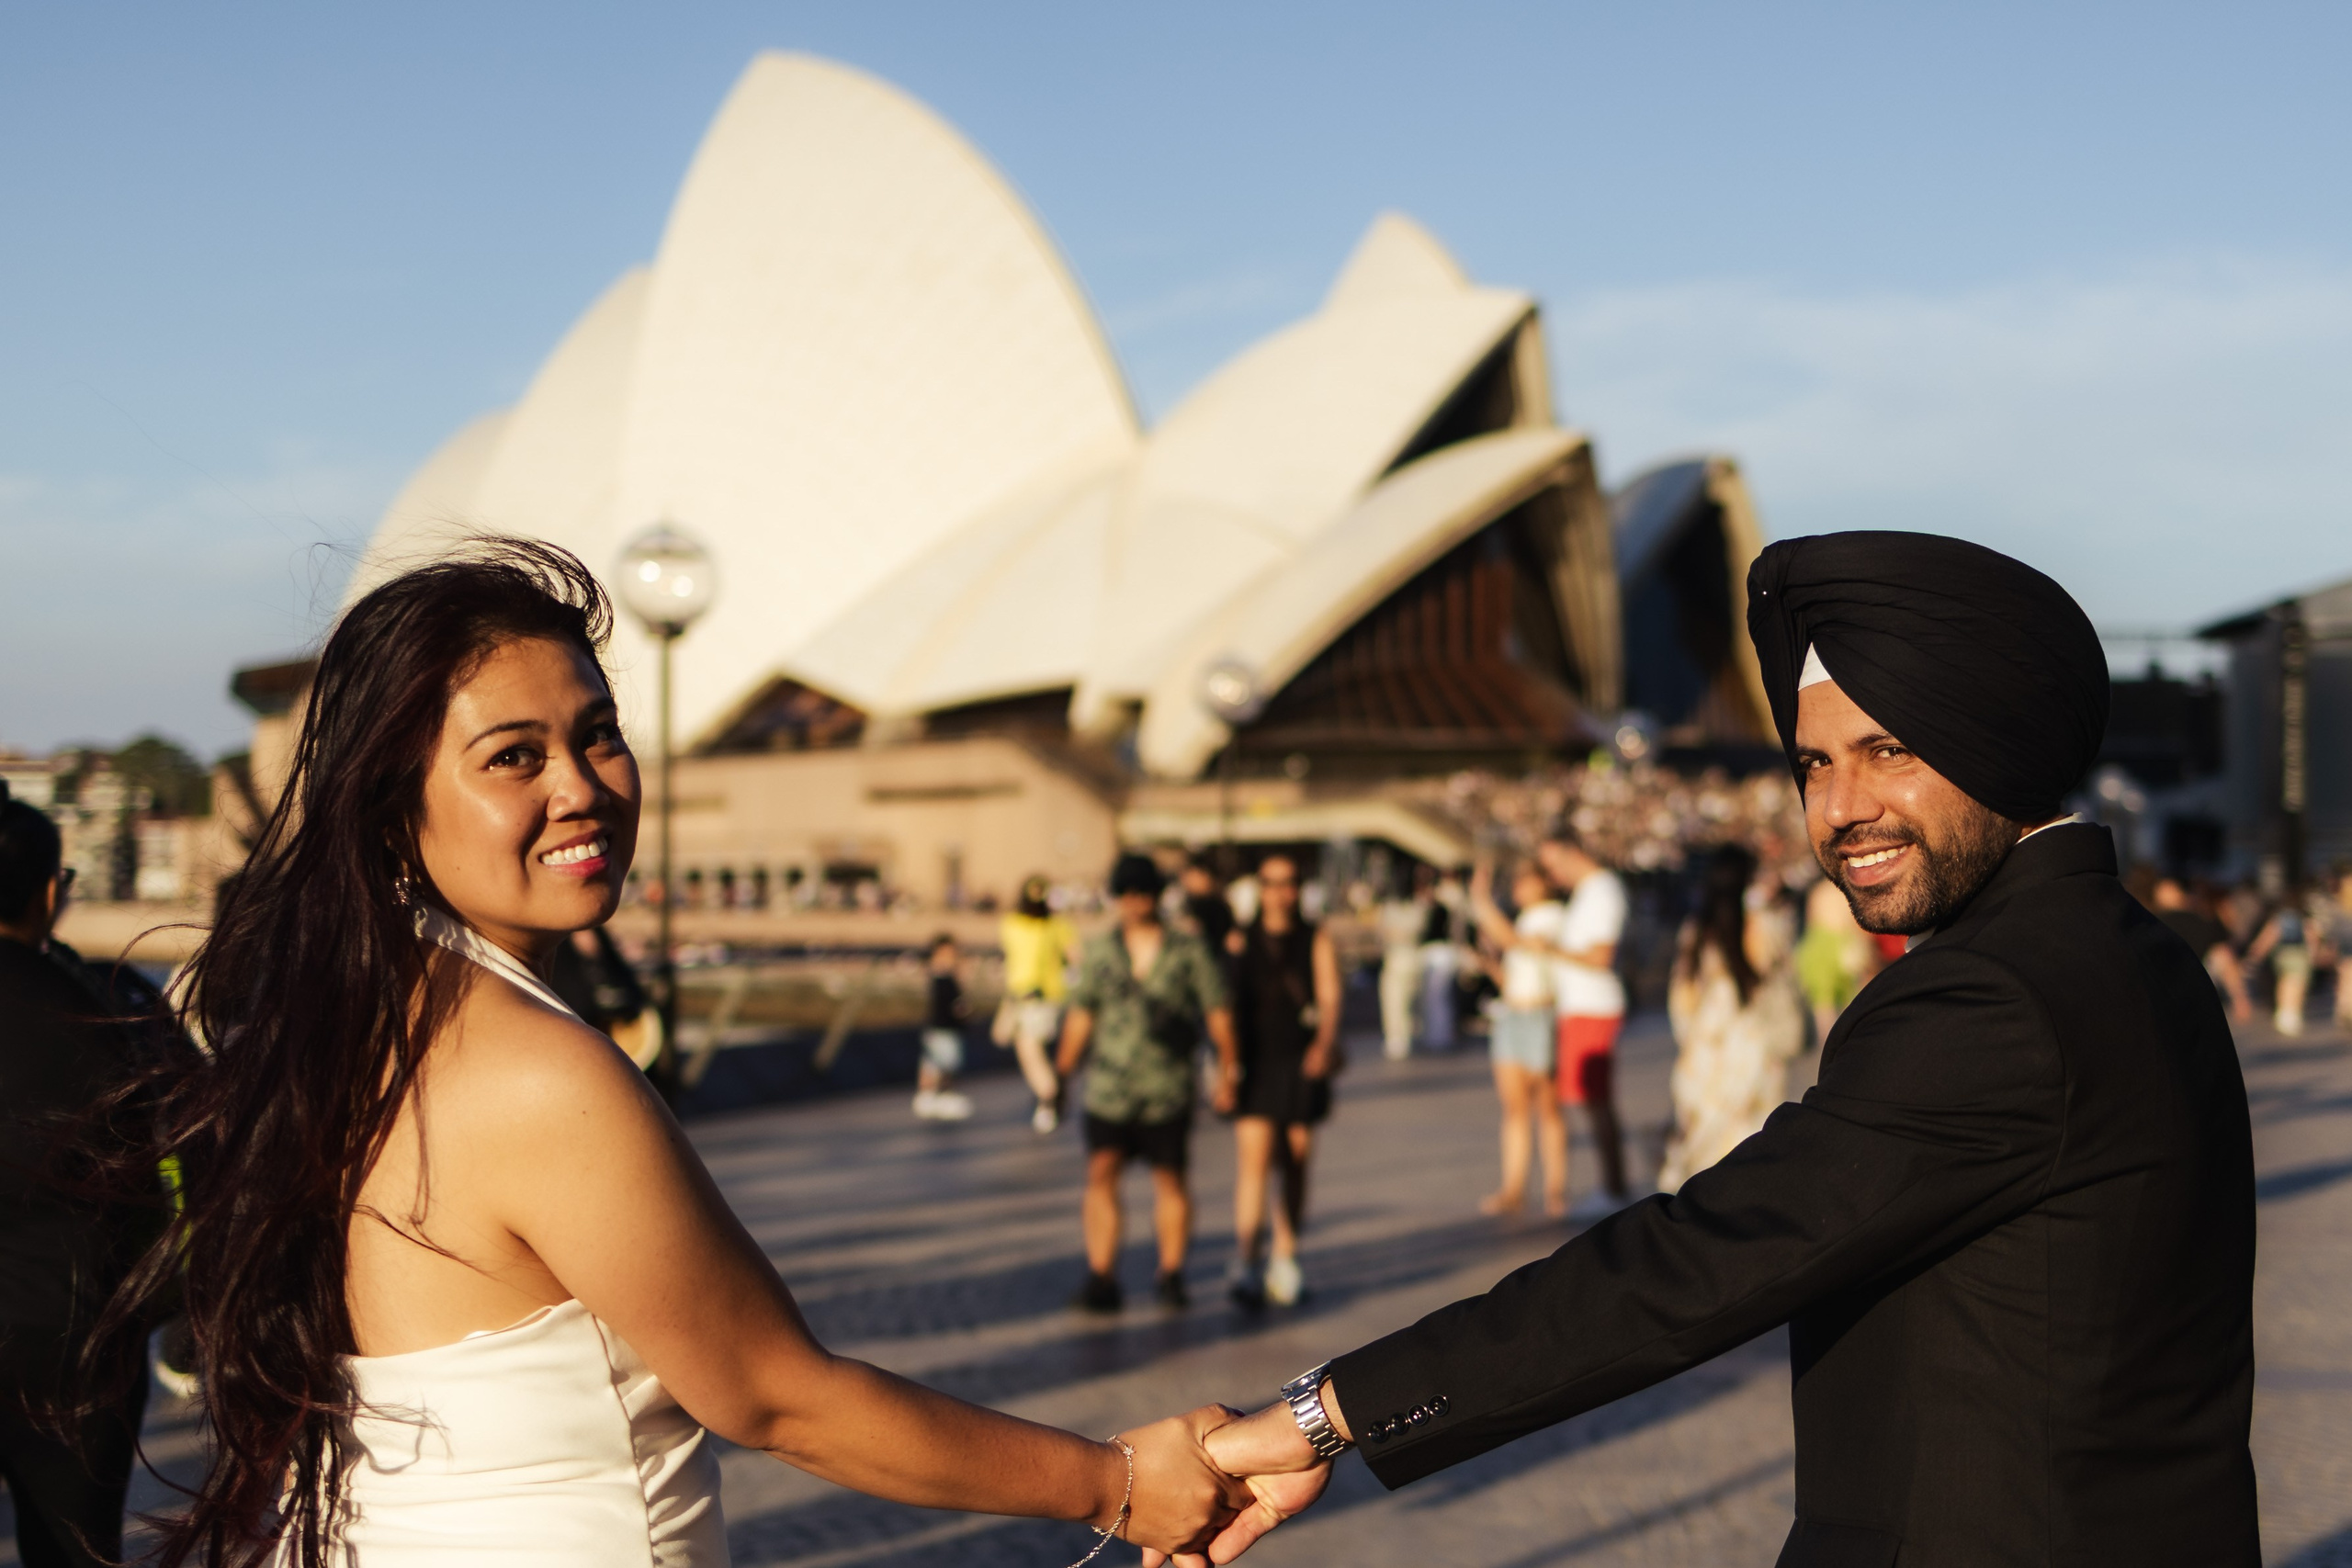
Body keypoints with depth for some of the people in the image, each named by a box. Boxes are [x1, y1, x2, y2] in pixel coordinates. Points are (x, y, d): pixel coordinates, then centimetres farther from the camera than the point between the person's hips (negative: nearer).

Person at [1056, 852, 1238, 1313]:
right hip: (1109, 1088, 1)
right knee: (1101, 1175, -8)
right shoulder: (1100, 951, 6)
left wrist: (1228, 1072, -1)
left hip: (1168, 1090, -1)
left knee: (1171, 1180, 6)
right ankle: (1101, 1280, -6)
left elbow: (1218, 1013, 2)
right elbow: (1080, 1017, 7)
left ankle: (1170, 1276, 18)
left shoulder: (1188, 951, 0)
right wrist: (1062, 1076, 5)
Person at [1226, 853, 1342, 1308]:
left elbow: (1329, 996, -5)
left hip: (1302, 1065, 1)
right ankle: (1245, 1263, -17)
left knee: (1296, 1163, 9)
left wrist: (1324, 1043, -23)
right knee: (1253, 1158, -13)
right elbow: (1228, 1002, 7)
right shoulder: (1240, 941, 8)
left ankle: (1285, 1260, 23)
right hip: (1255, 1065, -1)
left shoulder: (1316, 940, 6)